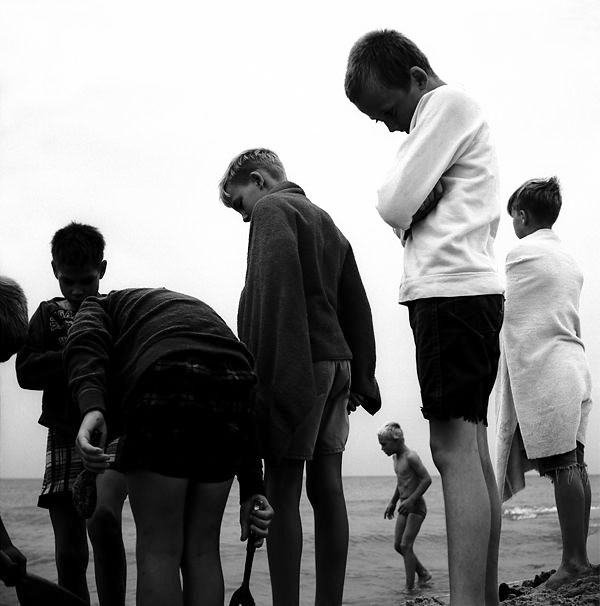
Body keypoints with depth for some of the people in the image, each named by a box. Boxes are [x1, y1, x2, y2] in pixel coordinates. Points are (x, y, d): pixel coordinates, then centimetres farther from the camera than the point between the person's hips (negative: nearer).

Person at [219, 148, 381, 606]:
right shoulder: (328, 223, 26)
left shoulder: (271, 209, 0)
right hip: (337, 362, 8)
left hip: (296, 362, -8)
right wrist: (361, 381, 20)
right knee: (326, 488, 5)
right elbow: (358, 307, 22)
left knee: (282, 488, -8)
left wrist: (270, 374, -20)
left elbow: (274, 291, -15)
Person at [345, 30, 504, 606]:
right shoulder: (454, 112, 25)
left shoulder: (448, 103, -4)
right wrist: (420, 202, 1)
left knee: (454, 451, -15)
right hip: (469, 290, 10)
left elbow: (395, 205, -12)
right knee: (474, 453, 8)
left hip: (451, 289, -10)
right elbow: (407, 211, 19)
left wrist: (407, 200, 6)